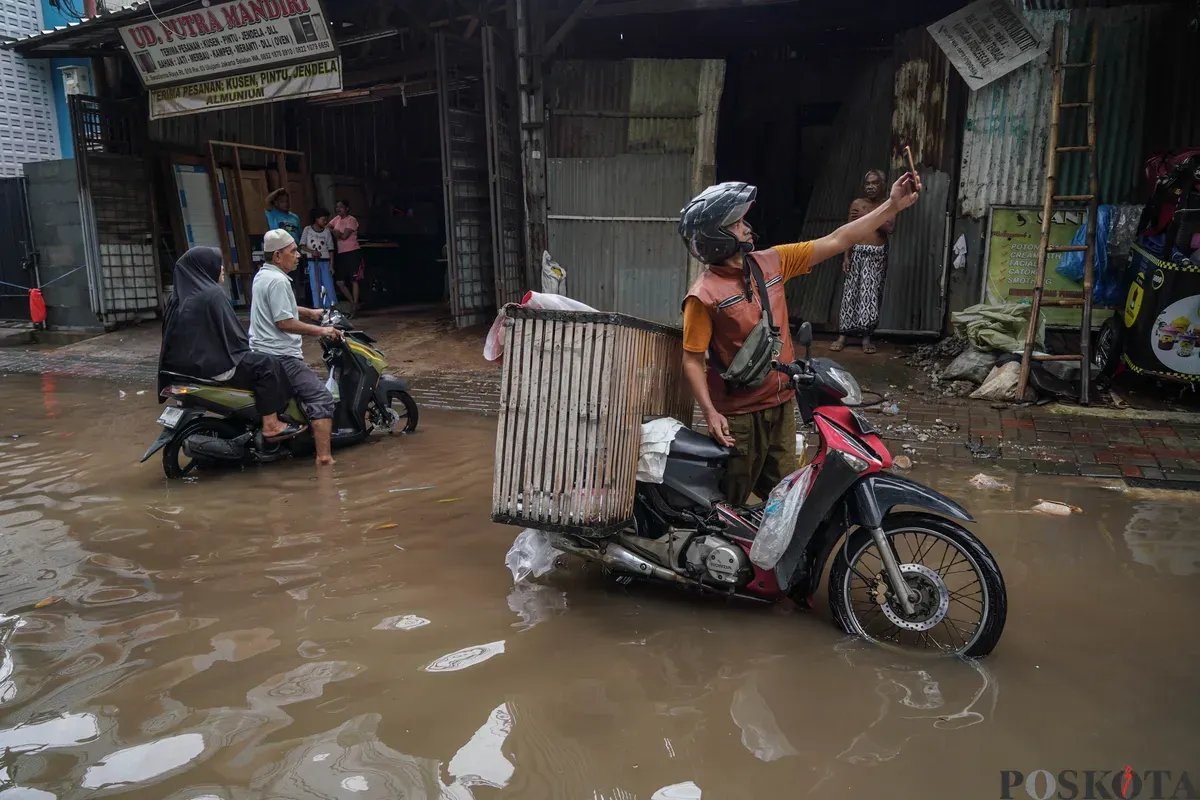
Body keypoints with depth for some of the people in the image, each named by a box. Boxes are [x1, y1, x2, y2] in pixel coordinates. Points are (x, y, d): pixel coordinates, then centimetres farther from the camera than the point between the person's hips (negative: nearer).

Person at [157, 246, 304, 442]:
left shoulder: (179, 294, 11)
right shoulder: (212, 293, -16)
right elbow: (230, 332, -15)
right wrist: (245, 351, 5)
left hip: (184, 361, 10)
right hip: (208, 362, -10)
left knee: (250, 360, 27)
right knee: (267, 366, -5)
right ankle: (271, 426, -6)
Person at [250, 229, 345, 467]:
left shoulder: (263, 275, 15)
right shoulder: (278, 280, -17)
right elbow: (283, 322, -22)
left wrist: (309, 312, 23)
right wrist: (321, 331, -17)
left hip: (261, 352, 11)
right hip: (280, 356, -11)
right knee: (321, 398, -17)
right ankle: (324, 458, -25)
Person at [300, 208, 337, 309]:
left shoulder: (327, 232, 3)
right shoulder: (307, 230, 2)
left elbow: (331, 250, 4)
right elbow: (302, 245, 2)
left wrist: (331, 265, -2)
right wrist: (312, 251, -16)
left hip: (325, 262, 0)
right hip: (312, 262, 0)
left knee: (329, 286, -2)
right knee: (315, 286, 1)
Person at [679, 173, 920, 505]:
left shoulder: (771, 262, 0)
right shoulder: (704, 294, -17)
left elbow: (835, 242, 2)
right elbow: (692, 360, -15)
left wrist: (892, 206, -2)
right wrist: (710, 412, -23)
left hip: (781, 404, 6)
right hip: (738, 414, -6)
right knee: (729, 505, 8)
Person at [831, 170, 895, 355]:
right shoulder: (857, 204, 6)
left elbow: (890, 228, -12)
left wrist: (867, 217, -15)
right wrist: (846, 256, -5)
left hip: (878, 255, 0)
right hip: (858, 253, 0)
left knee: (871, 295, -2)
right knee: (851, 293, -2)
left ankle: (866, 336, 3)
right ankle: (843, 335, 0)